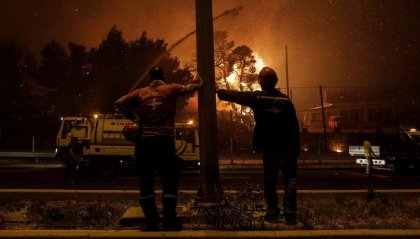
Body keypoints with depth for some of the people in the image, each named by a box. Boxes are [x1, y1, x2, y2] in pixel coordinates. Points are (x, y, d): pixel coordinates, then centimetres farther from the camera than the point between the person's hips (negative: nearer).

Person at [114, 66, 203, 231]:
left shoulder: (140, 92, 11)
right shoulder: (171, 89, 6)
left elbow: (119, 103, 6)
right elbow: (191, 88, 15)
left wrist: (133, 118, 14)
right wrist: (199, 83, 36)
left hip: (144, 141, 2)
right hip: (164, 141, -2)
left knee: (146, 183, 10)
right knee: (170, 181, 7)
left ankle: (151, 222, 9)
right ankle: (169, 221, 4)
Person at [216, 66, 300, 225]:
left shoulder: (256, 97, -6)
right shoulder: (285, 100, -1)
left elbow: (235, 96, 3)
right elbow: (294, 126, -2)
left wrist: (217, 91, 17)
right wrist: (297, 147, 4)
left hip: (270, 149, -1)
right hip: (288, 148, 1)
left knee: (270, 181, 13)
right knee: (290, 180, 10)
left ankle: (273, 212, 16)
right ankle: (289, 213, 4)